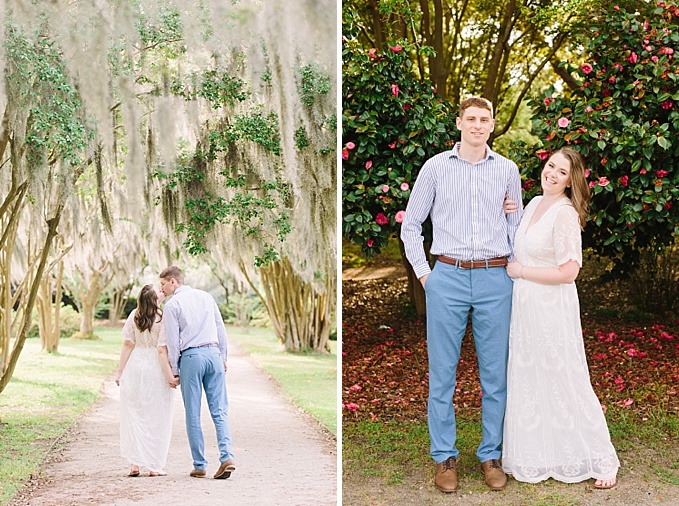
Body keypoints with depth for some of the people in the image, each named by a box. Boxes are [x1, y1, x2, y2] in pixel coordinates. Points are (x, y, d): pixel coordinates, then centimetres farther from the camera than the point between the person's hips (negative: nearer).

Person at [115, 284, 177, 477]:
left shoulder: (134, 316, 0)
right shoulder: (163, 319, -13)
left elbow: (128, 344, 1)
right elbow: (162, 350, -17)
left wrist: (120, 370, 7)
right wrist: (169, 375, -14)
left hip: (135, 367, 4)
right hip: (155, 369, -4)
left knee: (134, 416, 10)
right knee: (156, 418, 6)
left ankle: (135, 464, 8)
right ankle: (154, 466, 9)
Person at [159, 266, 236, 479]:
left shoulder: (172, 305, -3)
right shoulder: (206, 296, 12)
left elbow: (173, 341, -4)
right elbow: (221, 329, 13)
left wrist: (174, 370, 4)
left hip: (191, 357, -4)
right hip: (213, 353, 4)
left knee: (193, 414, 4)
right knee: (220, 410, 2)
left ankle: (199, 465, 4)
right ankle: (227, 457, -12)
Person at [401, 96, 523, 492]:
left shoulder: (507, 170, 8)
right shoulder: (436, 167, 5)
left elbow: (516, 225, 15)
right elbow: (411, 225, 9)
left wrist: (514, 274, 9)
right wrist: (424, 273, 3)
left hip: (495, 280, 1)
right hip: (448, 278, -1)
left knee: (495, 374, 4)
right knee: (442, 372, 2)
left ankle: (491, 455, 16)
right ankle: (445, 457, 13)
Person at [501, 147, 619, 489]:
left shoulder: (565, 214, -17)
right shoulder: (534, 203, 9)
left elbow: (568, 272, -21)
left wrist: (520, 271, -13)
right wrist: (505, 214, 9)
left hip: (552, 307, -8)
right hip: (524, 307, 8)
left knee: (565, 382, 1)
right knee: (527, 383, 14)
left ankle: (602, 461, 15)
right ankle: (533, 460, 26)